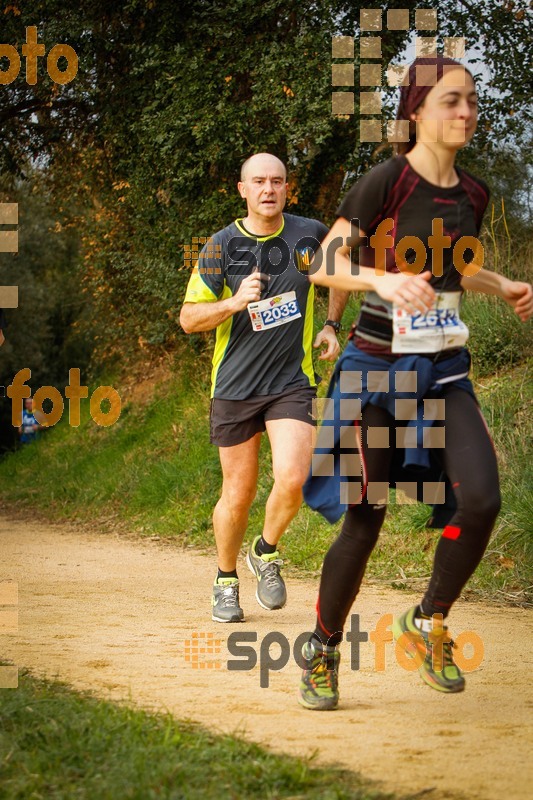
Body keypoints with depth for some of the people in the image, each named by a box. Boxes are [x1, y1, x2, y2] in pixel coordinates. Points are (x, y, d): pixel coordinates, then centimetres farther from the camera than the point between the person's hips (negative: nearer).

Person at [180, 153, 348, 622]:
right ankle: (226, 582, 29)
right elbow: (188, 319, -4)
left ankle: (267, 553, 10)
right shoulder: (222, 247, -5)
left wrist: (331, 325, 11)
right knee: (239, 494, 5)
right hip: (235, 387, 0)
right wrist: (235, 303, -21)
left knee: (292, 478, -19)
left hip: (293, 382, 0)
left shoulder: (310, 235, 0)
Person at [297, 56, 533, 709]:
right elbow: (322, 266, -13)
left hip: (446, 372, 5)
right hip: (379, 368, -5)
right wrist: (388, 280, -29)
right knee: (365, 519, -1)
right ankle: (322, 650, 19)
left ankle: (427, 623, 10)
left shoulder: (472, 195, 7)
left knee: (480, 500, -13)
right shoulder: (387, 182, -12)